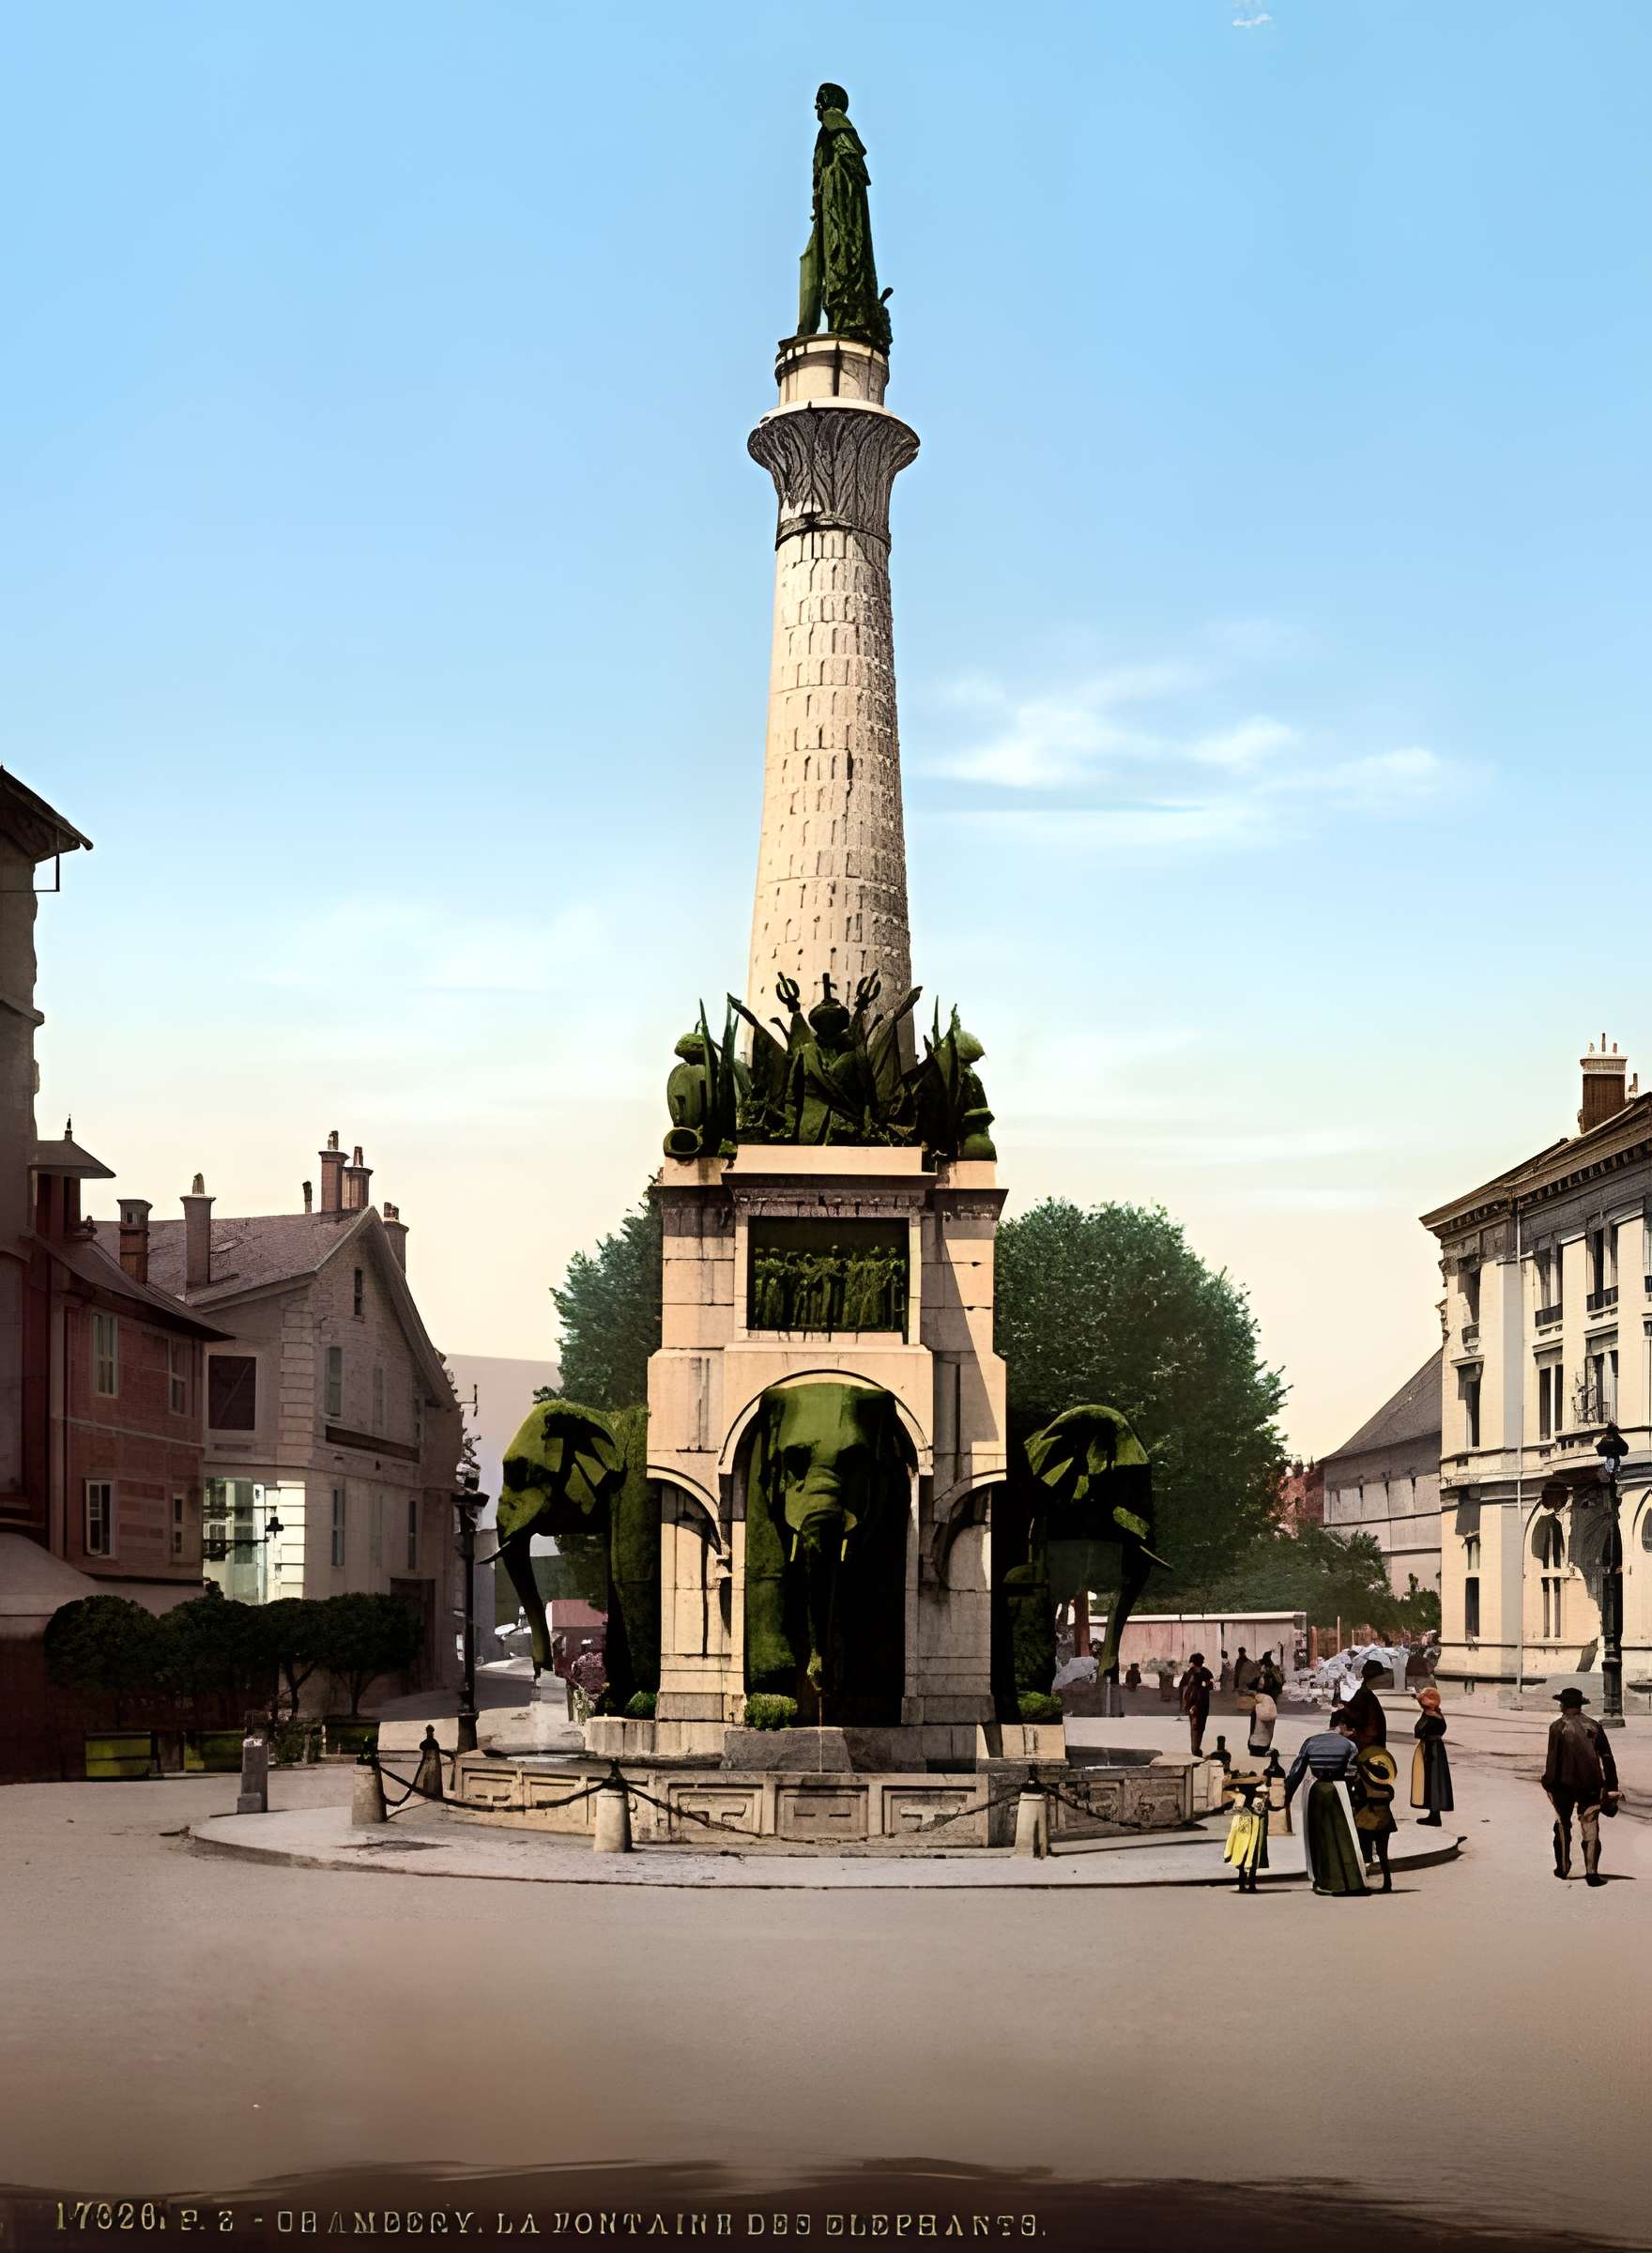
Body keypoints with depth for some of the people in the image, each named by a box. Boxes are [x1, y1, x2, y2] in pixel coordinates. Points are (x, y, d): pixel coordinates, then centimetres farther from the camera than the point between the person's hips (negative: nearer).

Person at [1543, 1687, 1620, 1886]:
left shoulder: (1558, 1727, -5)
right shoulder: (1594, 1726, 5)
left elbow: (1553, 1758, -12)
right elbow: (1607, 1758, 5)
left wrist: (1550, 1783, -6)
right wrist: (1612, 1788, 9)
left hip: (1565, 1783, -2)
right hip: (1591, 1785, 2)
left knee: (1563, 1826, 14)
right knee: (1590, 1829, 3)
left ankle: (1563, 1868, 22)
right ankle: (1592, 1872, -6)